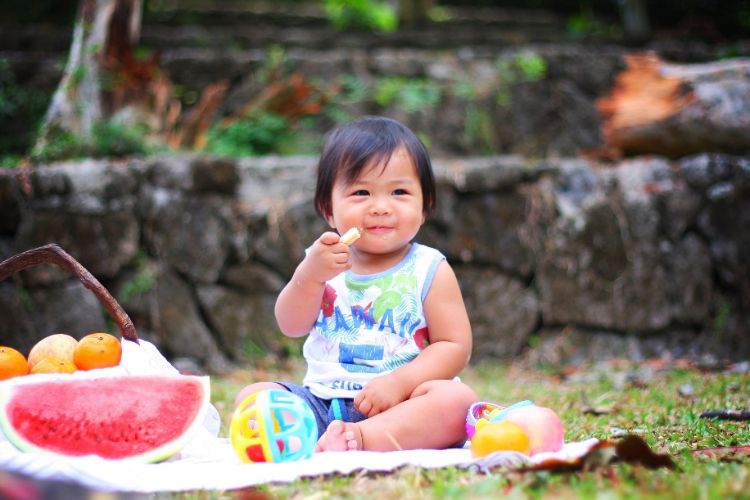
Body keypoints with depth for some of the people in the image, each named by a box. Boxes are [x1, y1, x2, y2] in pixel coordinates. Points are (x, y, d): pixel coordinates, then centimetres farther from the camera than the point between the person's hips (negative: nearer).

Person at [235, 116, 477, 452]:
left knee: (457, 399, -30)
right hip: (322, 399, 3)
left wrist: (399, 381, -19)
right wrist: (310, 276, -19)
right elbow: (291, 326, 0)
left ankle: (360, 438, -45)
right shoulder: (323, 262, 9)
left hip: (396, 404, -3)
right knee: (251, 395, -13)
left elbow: (455, 346, -4)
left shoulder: (429, 271, 2)